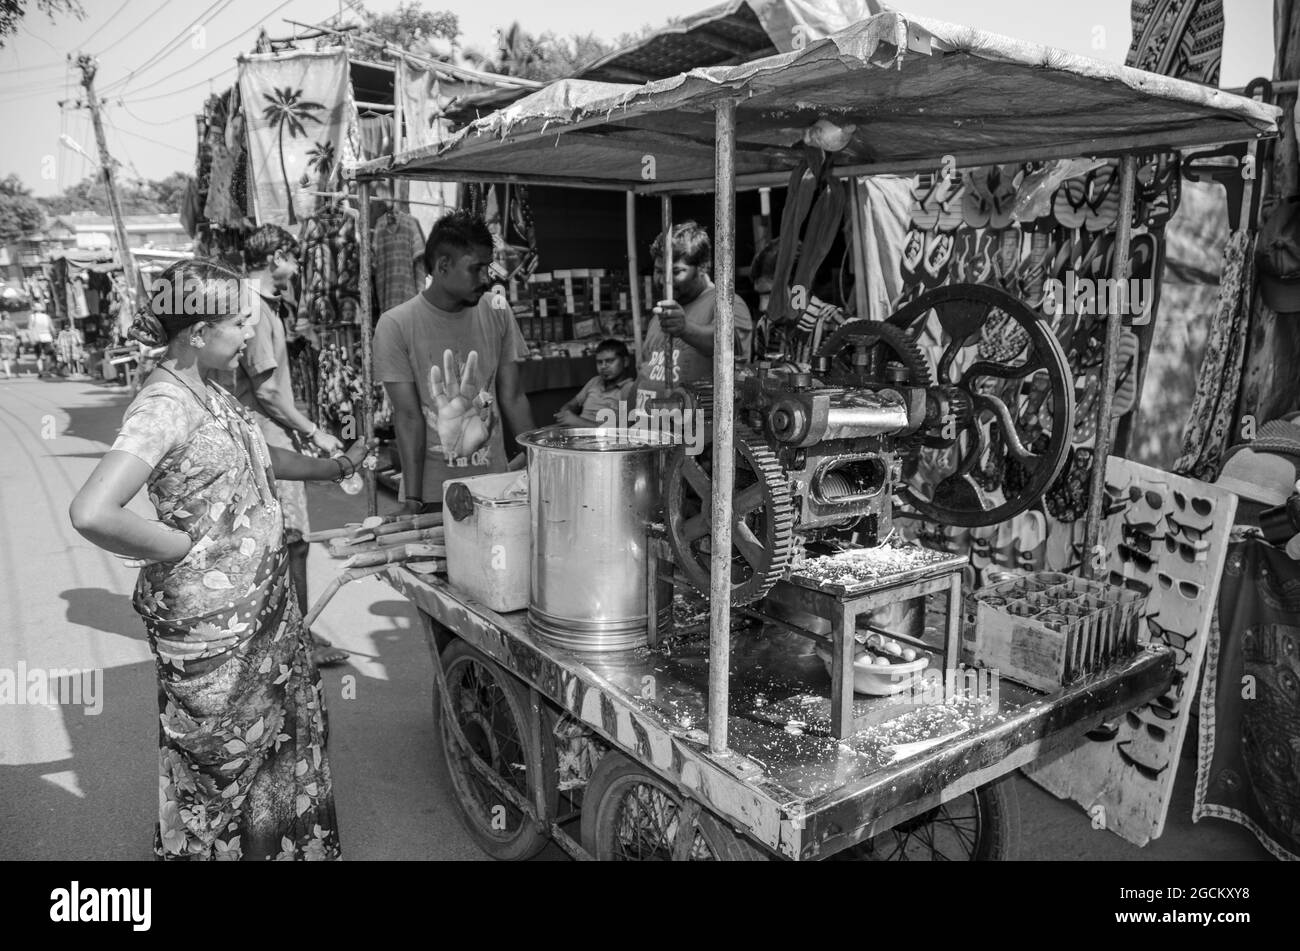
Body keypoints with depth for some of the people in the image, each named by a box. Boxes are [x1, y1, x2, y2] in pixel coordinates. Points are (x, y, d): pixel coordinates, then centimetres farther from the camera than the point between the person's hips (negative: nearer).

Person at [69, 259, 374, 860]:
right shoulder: (165, 406, -24)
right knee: (220, 755, 12)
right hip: (211, 621, -9)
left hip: (263, 600, 9)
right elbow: (93, 513, -34)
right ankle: (206, 846, 37)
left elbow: (257, 458, 23)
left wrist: (333, 468, 23)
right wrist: (182, 547, -21)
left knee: (292, 718, 23)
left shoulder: (209, 391, 5)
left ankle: (292, 839, 45)